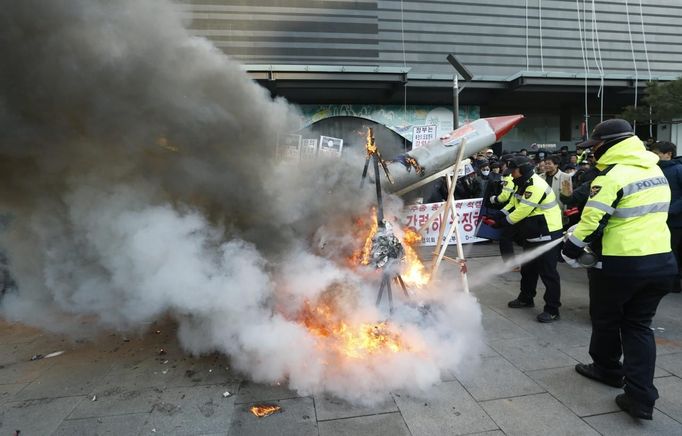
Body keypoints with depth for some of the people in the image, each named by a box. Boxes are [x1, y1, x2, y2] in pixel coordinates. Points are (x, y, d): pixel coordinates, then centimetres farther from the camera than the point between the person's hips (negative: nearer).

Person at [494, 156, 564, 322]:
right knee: (528, 268, 20)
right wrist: (499, 215, -2)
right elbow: (513, 204, 14)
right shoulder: (522, 184, 9)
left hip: (547, 235, -11)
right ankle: (525, 298, 35)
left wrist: (503, 222, -13)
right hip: (532, 234, 11)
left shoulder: (536, 187, -24)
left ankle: (552, 310, 5)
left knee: (548, 272, -4)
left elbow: (522, 211, -24)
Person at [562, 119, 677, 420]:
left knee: (606, 319, 16)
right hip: (661, 261, 8)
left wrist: (570, 250, -4)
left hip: (620, 264, -7)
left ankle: (608, 369, 37)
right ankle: (641, 396, 10)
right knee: (639, 325, 15)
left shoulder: (612, 176, -16)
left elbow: (592, 221, -19)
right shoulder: (655, 171, 11)